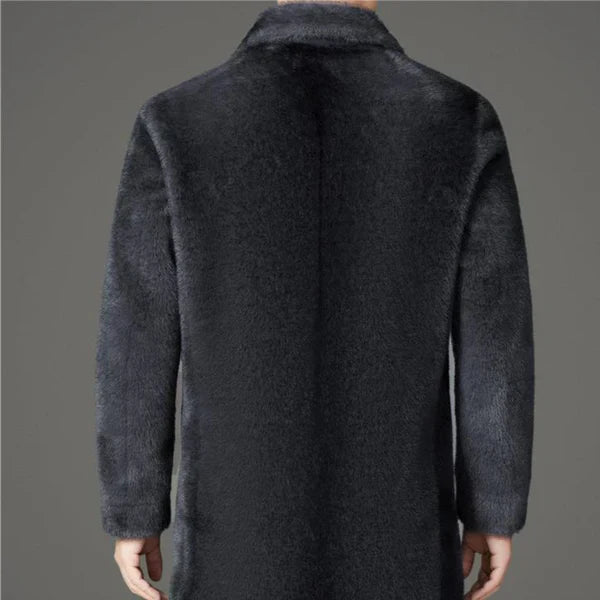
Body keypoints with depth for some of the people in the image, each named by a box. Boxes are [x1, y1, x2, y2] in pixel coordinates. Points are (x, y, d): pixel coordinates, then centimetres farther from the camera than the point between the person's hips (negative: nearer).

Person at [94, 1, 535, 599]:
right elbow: (495, 341, -6)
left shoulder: (176, 124, -11)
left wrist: (132, 512, 6)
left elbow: (136, 343, -8)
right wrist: (494, 511, 7)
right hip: (395, 520, 1)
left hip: (244, 521, 0)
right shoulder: (462, 122, -9)